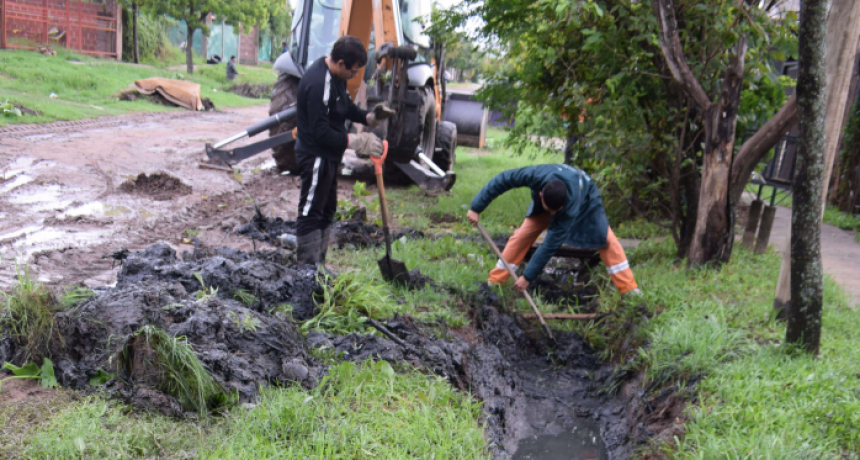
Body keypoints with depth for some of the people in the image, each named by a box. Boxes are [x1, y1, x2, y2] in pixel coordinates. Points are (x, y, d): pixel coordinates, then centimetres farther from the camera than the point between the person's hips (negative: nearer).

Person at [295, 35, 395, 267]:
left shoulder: (335, 76, 5)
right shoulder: (319, 84, -26)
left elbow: (346, 107, 17)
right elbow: (320, 132, -27)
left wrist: (368, 117, -1)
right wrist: (355, 141, -26)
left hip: (328, 156, 11)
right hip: (316, 157, -11)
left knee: (327, 210, 17)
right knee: (311, 213, -3)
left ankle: (318, 265, 28)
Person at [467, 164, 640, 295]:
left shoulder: (571, 206, -45)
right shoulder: (536, 175, -43)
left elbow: (552, 244, -42)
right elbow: (501, 180, -31)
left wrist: (528, 276, -39)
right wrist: (476, 208, -32)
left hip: (585, 198, -2)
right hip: (547, 197, 3)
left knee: (606, 238, -15)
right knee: (523, 234, -10)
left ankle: (629, 289, -4)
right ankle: (494, 281, -3)